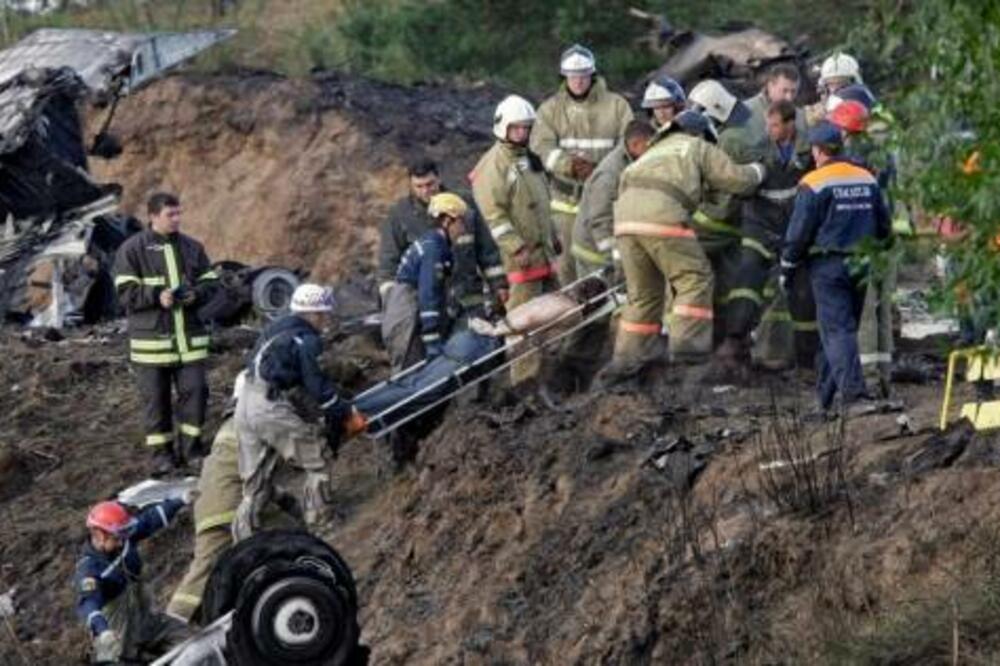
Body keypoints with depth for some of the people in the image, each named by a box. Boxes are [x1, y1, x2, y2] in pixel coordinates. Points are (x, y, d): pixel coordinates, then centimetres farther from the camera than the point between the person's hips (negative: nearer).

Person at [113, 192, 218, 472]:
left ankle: (191, 447, 14)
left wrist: (196, 294, -10)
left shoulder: (192, 247, 8)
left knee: (195, 391, 1)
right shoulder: (132, 250, -4)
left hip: (190, 336, 3)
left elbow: (211, 282, 12)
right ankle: (163, 453, 13)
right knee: (156, 398, 3)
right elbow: (125, 292, -8)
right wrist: (157, 296, -22)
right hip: (151, 338, -3)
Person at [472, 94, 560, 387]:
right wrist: (515, 247, -22)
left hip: (542, 248, 9)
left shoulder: (529, 159, 19)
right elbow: (494, 212, -17)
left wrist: (553, 238, 28)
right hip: (520, 253, -9)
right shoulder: (494, 164, -10)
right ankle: (524, 376, -11)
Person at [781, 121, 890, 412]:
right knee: (843, 326, 15)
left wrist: (787, 269, 2)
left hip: (828, 265, -6)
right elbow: (883, 226, 13)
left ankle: (853, 391, -20)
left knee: (837, 330, -7)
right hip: (860, 267, 6)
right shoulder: (868, 180, 8)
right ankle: (826, 392, 24)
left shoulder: (814, 184, -11)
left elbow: (798, 232, -9)